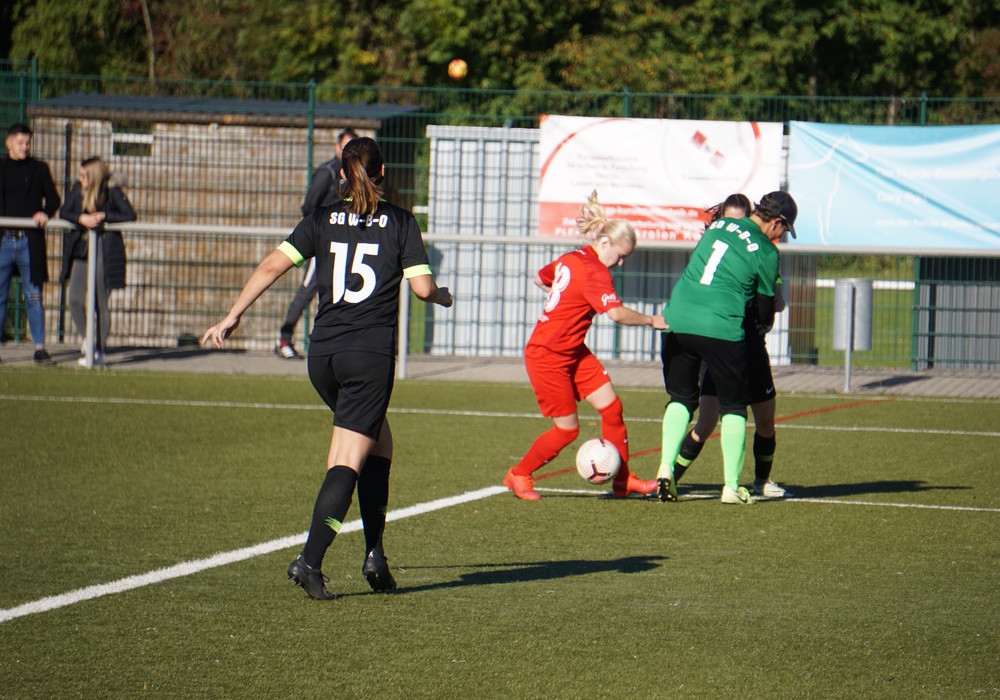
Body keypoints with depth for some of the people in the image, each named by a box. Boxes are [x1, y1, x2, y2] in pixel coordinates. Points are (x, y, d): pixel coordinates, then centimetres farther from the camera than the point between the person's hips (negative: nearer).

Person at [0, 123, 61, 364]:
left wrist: (45, 213, -12)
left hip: (30, 242, -1)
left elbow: (53, 199, 8)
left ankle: (40, 347, 2)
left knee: (34, 297, 0)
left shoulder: (39, 169, 10)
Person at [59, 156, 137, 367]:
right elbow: (63, 212, 1)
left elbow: (130, 216, -14)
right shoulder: (78, 189, 3)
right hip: (81, 249, 5)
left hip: (105, 251, -5)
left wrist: (103, 216, -19)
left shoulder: (112, 191, -10)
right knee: (75, 300, -3)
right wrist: (80, 219, -17)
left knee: (100, 304, 0)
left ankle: (101, 351, 11)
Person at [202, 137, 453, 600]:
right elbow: (422, 287, -4)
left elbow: (271, 267, 0)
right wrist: (442, 296, 19)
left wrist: (231, 318, 4)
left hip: (322, 353, 4)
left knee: (378, 441, 22)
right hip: (371, 353, -4)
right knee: (348, 462, -5)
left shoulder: (322, 221, 8)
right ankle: (310, 560, -20)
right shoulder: (399, 222, 2)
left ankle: (375, 553, 17)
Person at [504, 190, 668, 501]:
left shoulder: (572, 259, 7)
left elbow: (540, 279, 24)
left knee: (611, 407, 2)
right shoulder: (594, 271, -21)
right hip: (547, 356, -10)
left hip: (574, 353, 10)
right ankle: (519, 476, 17)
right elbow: (617, 313, -34)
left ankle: (622, 480, 9)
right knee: (567, 429, -3)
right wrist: (651, 320, -23)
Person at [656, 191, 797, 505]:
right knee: (734, 406, 11)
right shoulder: (766, 252, -1)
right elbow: (765, 308, 6)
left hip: (676, 321, 5)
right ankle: (731, 486, 7)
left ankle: (666, 467, 2)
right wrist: (764, 323, 30)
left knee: (681, 398, 19)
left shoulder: (718, 225, 14)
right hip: (721, 328, -5)